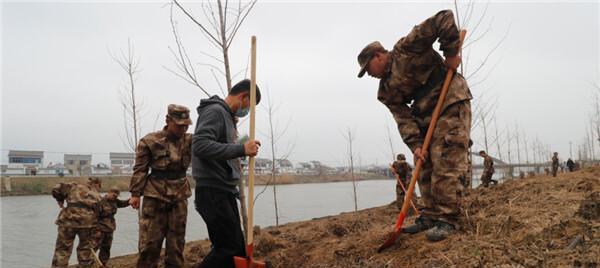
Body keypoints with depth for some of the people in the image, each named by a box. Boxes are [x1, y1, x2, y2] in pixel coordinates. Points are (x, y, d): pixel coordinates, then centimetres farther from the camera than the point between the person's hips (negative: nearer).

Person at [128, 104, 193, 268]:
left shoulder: (190, 140, 2)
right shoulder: (150, 141, -7)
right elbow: (140, 169, -4)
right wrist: (135, 193, -7)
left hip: (179, 196, 3)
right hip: (155, 195, -3)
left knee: (177, 241, 10)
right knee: (149, 241, -1)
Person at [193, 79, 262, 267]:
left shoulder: (227, 116, 18)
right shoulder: (215, 111, -11)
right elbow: (200, 146, -26)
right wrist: (241, 149, -26)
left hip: (225, 192, 10)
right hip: (213, 192, -10)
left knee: (236, 248, 12)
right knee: (229, 248, -9)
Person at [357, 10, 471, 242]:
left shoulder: (406, 48, -9)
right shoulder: (387, 90, 10)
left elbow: (444, 19, -13)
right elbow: (404, 118, 0)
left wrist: (450, 54, -13)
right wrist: (415, 144, -13)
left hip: (452, 103, -8)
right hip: (426, 116, 8)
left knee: (446, 165, -12)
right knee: (425, 167, 9)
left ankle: (447, 219, -6)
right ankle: (430, 216, 19)